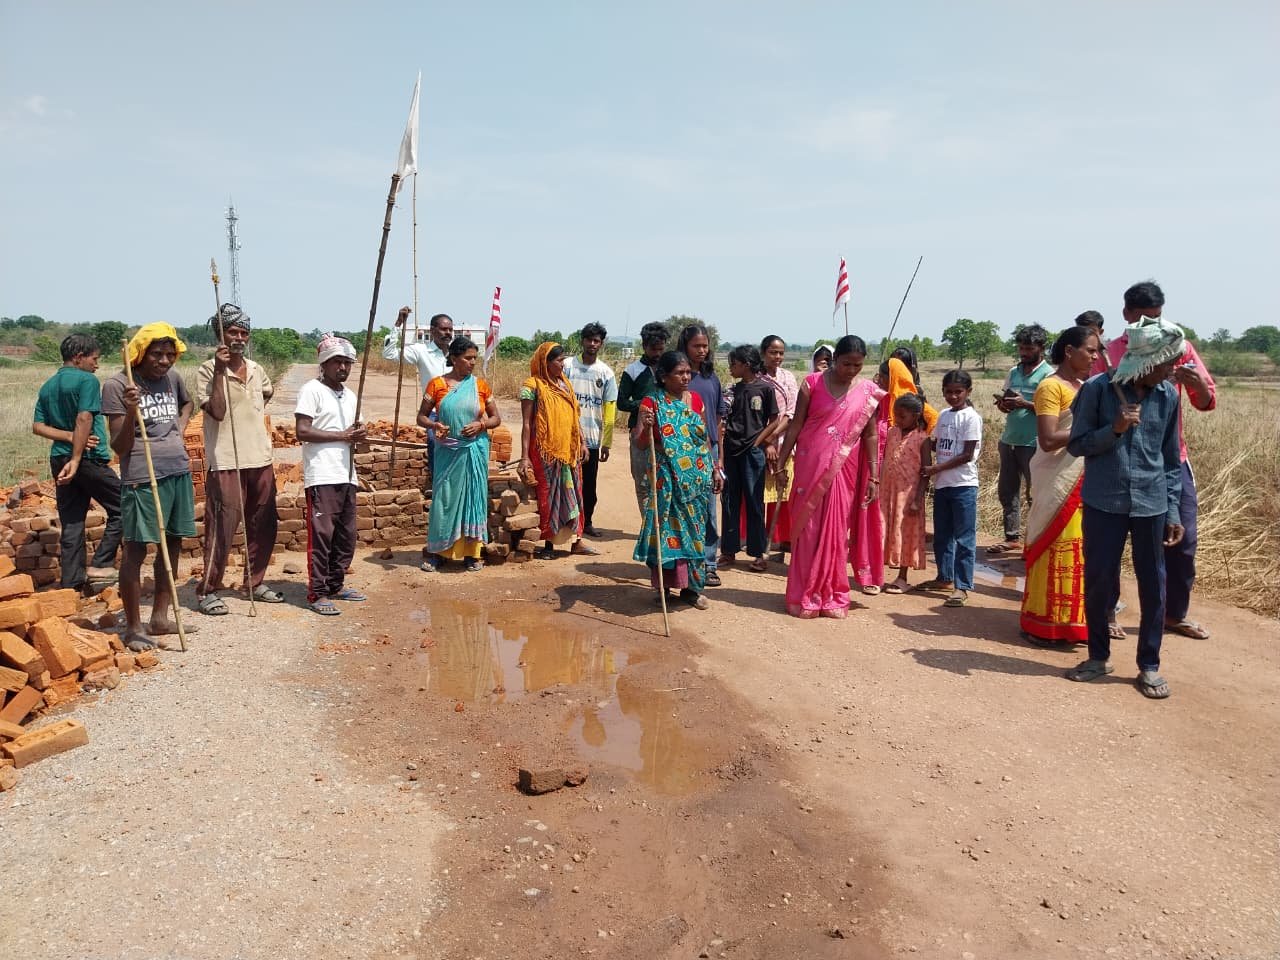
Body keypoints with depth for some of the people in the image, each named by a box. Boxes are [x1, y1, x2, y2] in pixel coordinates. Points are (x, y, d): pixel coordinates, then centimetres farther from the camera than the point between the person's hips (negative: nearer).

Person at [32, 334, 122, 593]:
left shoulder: (47, 387, 15)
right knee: (120, 509, 5)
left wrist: (71, 438, -3)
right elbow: (84, 419, -19)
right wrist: (76, 458, -20)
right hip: (89, 458, -7)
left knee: (71, 522, 9)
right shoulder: (87, 380, -8)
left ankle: (72, 581, 10)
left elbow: (38, 426, 8)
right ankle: (100, 565, -2)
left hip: (59, 460, 8)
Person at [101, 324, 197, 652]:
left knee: (172, 545, 12)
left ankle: (160, 618, 24)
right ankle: (133, 627, 7)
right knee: (136, 549, -3)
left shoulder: (172, 377, 10)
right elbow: (119, 446, -7)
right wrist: (131, 412, -23)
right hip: (142, 476, -6)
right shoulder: (117, 385, -6)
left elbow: (188, 402, 34)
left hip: (179, 471, 7)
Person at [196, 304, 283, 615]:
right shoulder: (208, 370, -7)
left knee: (264, 526, 12)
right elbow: (216, 411, -20)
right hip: (225, 463, -6)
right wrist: (220, 371, -21)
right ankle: (208, 591, 7)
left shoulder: (256, 370, 11)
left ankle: (256, 583, 26)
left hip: (260, 461, 7)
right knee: (222, 529, -4)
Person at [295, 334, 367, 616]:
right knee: (321, 534, -6)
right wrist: (342, 436, -15)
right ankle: (317, 593, 1)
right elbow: (302, 431, -15)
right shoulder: (312, 390, -6)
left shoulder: (350, 396, 18)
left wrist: (357, 435, 3)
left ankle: (336, 585, 24)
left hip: (346, 475, 8)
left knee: (346, 535, 12)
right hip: (321, 476, -8)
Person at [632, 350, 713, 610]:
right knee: (667, 526, -1)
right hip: (666, 478, -4)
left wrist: (713, 469, 14)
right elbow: (640, 443, -11)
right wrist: (646, 427, -32)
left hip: (696, 478, 4)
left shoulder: (695, 399, 7)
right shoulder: (652, 403, -6)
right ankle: (663, 586, 10)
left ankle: (690, 586, 17)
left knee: (693, 528, 8)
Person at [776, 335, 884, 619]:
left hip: (844, 470, 2)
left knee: (835, 531, 7)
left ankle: (832, 597, 18)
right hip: (810, 466, -1)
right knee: (807, 529, 3)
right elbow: (796, 425, 0)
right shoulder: (812, 383, -3)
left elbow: (870, 436, 4)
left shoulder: (868, 392, 2)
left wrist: (873, 477, 0)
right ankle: (804, 596, 11)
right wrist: (780, 461, -2)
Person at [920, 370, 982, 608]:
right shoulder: (943, 415, 11)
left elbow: (967, 455, -14)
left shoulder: (971, 417, -10)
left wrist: (936, 468, -14)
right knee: (941, 535, 15)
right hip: (941, 484, 7)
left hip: (963, 484, -7)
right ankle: (945, 577, 28)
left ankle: (962, 586, 0)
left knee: (964, 537, -3)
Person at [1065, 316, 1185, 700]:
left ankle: (1149, 666, 21)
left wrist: (1173, 511, 5)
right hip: (1103, 503, -2)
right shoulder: (1098, 389, -8)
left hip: (1151, 504, 2)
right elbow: (1076, 444, -2)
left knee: (1153, 586, 6)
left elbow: (1172, 460, 7)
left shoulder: (1168, 396, 2)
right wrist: (1113, 429, -18)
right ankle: (1099, 656, 26)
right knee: (1098, 581, 6)